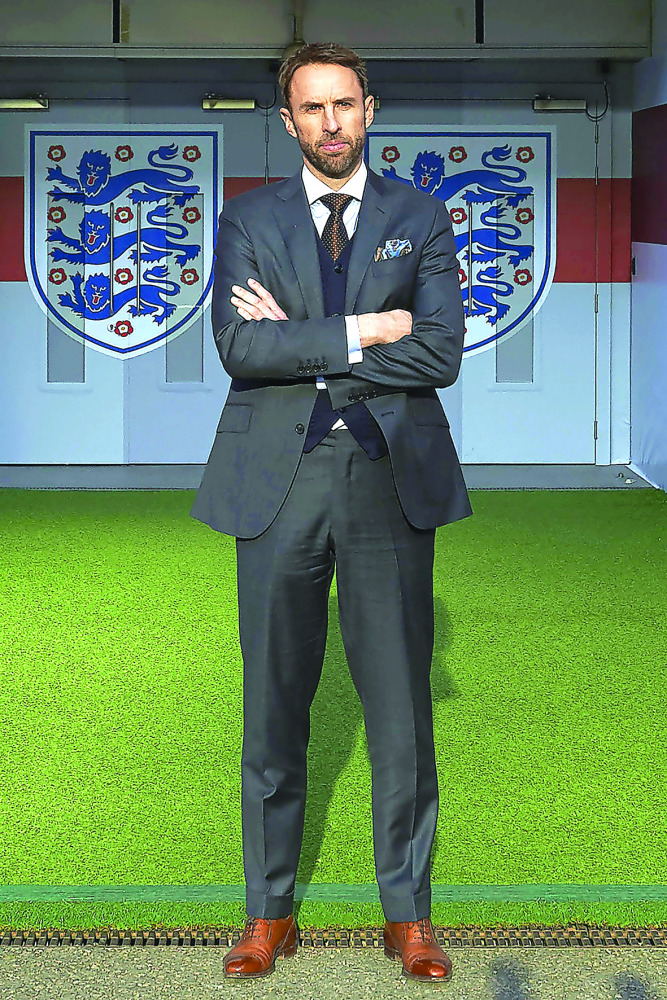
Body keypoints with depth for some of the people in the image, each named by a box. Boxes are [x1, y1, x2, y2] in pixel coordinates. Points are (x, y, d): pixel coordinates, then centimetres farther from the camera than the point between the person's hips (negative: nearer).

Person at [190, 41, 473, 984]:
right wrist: (362, 332, -12)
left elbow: (440, 355, -7)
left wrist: (299, 342, -9)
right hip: (279, 481, 0)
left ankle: (407, 912, 17)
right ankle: (269, 910, 19)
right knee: (274, 704, 6)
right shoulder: (248, 220, 8)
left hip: (390, 481, 0)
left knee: (401, 705, 4)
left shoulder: (422, 219, 7)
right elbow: (240, 346, -8)